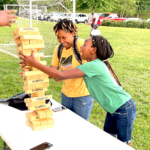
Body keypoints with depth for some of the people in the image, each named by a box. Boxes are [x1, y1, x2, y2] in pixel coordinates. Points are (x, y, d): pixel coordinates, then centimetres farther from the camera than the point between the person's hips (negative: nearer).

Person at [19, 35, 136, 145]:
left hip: (124, 109, -9)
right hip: (114, 110, 9)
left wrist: (34, 63, -24)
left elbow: (61, 76, -28)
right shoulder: (94, 65, 4)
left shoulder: (93, 65, -25)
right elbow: (66, 75, 8)